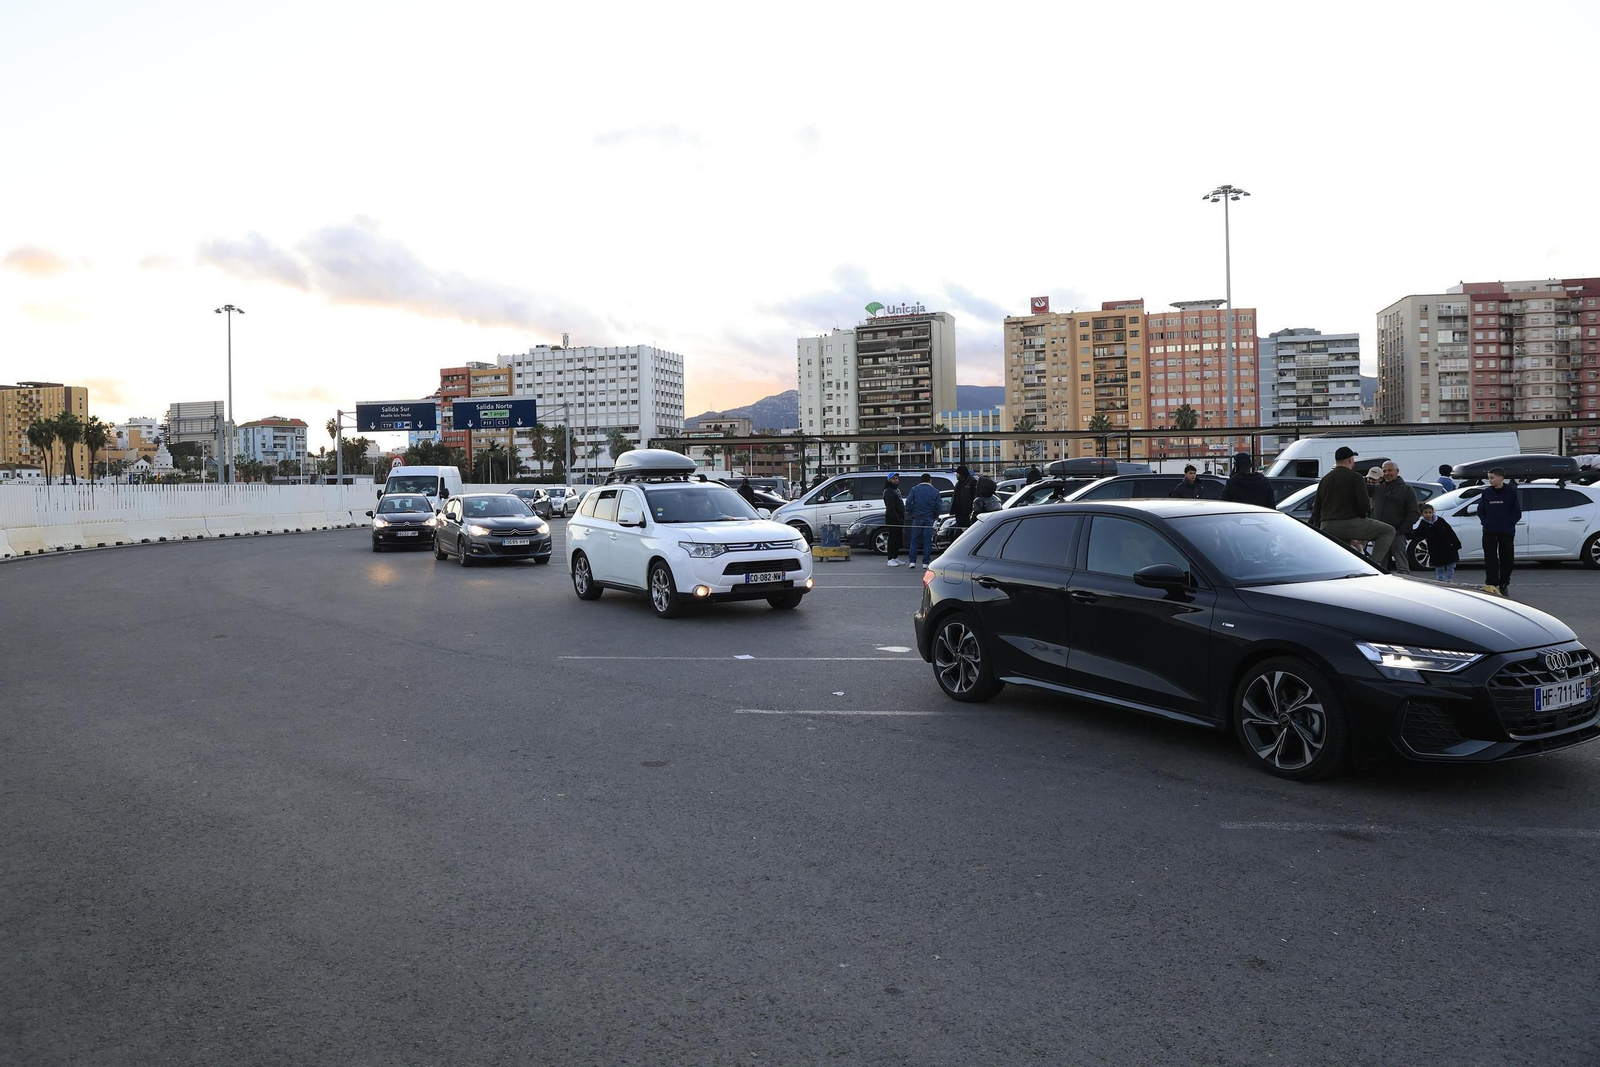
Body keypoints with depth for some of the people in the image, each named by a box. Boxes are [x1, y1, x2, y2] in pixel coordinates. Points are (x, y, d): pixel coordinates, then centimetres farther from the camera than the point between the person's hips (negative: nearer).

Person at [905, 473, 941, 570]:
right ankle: (925, 562, 3)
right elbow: (938, 505, 0)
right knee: (927, 541, 5)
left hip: (917, 518, 0)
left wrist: (909, 514, 5)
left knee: (914, 540, 7)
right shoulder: (935, 491, 3)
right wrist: (936, 516, 14)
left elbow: (908, 502, -6)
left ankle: (912, 562, 2)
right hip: (929, 518, 0)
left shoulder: (914, 489, 2)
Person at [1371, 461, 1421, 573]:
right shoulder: (1377, 488, 15)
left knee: (1402, 568, -3)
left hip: (1397, 535, -4)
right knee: (1379, 567, 6)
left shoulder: (1407, 490, 5)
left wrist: (1401, 530, -10)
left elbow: (1414, 514, 0)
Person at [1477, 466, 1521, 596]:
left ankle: (1504, 585, 16)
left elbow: (1517, 512, 1)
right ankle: (1491, 585, -8)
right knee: (1490, 560, -5)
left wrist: (1509, 524, -6)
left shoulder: (1511, 492, -2)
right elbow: (1480, 511, 12)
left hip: (1507, 533, -1)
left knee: (1506, 560, 5)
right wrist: (1485, 523, 0)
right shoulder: (1486, 492, 4)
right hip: (1489, 533, 1)